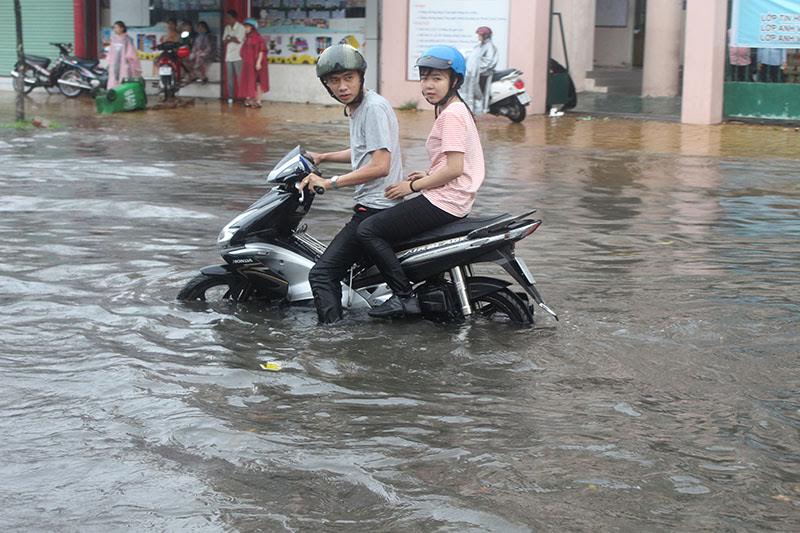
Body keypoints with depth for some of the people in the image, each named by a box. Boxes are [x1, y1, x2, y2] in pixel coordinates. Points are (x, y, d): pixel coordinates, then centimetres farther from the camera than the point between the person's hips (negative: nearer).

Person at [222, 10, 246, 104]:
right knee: (230, 78, 5)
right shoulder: (227, 28, 14)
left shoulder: (240, 27, -4)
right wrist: (232, 39, -10)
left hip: (238, 57, -6)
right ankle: (230, 96, 9)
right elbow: (224, 42, 9)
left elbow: (238, 40, -13)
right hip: (228, 56, 6)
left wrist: (229, 39, -2)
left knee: (240, 77, -7)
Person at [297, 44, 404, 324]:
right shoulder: (357, 106, 16)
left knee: (322, 274, -16)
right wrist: (323, 157, 28)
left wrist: (330, 183, -19)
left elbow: (380, 166, -23)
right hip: (370, 205, 11)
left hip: (375, 207, -11)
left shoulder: (374, 108, -15)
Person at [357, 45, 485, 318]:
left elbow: (454, 168, -23)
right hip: (454, 199, 11)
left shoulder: (451, 114, -15)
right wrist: (428, 176, 11)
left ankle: (404, 297, -10)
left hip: (443, 202, -11)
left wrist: (413, 186, -13)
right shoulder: (457, 109, 16)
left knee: (368, 230, -11)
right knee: (385, 219, 28)